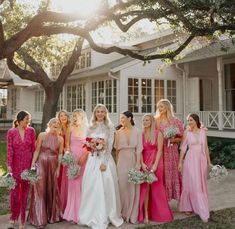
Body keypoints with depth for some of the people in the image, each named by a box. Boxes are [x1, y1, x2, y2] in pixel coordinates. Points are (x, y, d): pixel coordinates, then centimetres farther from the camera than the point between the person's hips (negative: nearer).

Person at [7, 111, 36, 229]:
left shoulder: (31, 131, 2)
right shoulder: (11, 132, -3)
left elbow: (33, 148, 4)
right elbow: (10, 149, -6)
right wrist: (9, 165, -12)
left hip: (28, 164, 1)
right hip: (16, 164, -1)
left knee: (25, 190, 8)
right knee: (14, 190, 2)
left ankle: (22, 219, 19)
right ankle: (13, 217, 22)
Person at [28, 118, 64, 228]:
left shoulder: (60, 139, 1)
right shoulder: (42, 135, -3)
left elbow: (60, 155, 3)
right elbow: (37, 150, -3)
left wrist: (58, 169, 0)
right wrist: (32, 164, -8)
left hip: (53, 165, 2)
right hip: (41, 164, -2)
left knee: (52, 189, 11)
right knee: (40, 189, -1)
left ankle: (52, 215, 27)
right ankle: (39, 219, 6)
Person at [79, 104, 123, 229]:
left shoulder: (110, 127, 1)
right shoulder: (90, 128, 11)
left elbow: (110, 146, -5)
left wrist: (104, 162, -13)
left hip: (105, 159, -3)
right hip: (92, 160, 3)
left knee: (105, 188, -2)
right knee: (91, 188, 3)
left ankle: (104, 217, 9)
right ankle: (92, 216, 15)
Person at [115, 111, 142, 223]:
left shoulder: (136, 132, -2)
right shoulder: (119, 132, 4)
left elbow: (139, 149, -6)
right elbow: (117, 148, 5)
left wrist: (138, 164, -11)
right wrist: (117, 162, -2)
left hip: (133, 160, -1)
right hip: (122, 161, 2)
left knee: (133, 187, 3)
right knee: (122, 186, 5)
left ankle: (132, 214, 15)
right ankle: (123, 213, 18)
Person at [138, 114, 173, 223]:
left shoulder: (158, 134, -3)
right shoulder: (141, 134, 4)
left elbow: (159, 150, -7)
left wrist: (155, 165, -15)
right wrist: (142, 163, -12)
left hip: (156, 163, -2)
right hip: (145, 164, 2)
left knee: (156, 188, 6)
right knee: (145, 188, 1)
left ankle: (158, 213, 20)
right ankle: (145, 214, 6)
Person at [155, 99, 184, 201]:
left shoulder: (175, 121, 3)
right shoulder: (155, 121, 6)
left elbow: (181, 138, 4)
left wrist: (173, 140, -12)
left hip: (171, 151, 0)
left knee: (172, 173, 2)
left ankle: (174, 195, 14)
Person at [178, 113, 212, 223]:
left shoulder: (203, 132, 4)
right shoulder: (187, 132, -3)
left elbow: (206, 147, 8)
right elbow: (183, 148, -2)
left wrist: (209, 161, 9)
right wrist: (180, 162, -4)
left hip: (201, 159, 3)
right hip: (191, 159, -3)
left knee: (201, 184, 9)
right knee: (193, 185, -3)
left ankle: (197, 207, 26)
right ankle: (203, 212, 4)